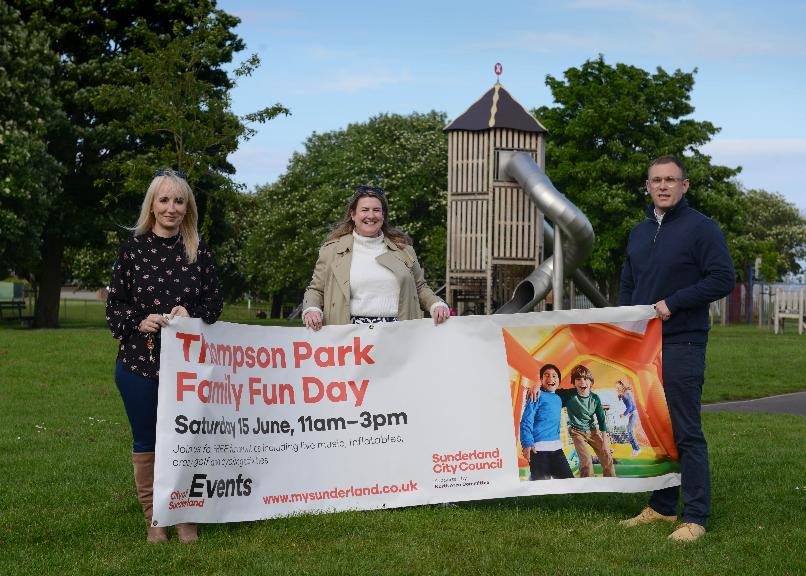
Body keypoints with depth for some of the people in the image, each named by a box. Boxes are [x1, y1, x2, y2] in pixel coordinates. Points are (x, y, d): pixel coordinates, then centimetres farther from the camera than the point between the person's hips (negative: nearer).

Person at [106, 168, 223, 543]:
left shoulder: (198, 251, 3)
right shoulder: (133, 248, 0)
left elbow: (214, 301, 6)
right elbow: (114, 305, 2)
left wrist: (191, 313, -13)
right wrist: (138, 322, -17)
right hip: (139, 360, 0)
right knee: (145, 442, 8)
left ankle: (185, 518, 18)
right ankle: (154, 520, 19)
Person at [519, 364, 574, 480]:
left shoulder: (558, 399, 18)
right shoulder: (537, 396, -4)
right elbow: (526, 421, -11)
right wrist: (527, 444, -23)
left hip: (556, 448, 7)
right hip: (538, 448, -7)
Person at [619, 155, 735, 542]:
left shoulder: (701, 228, -5)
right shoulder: (639, 232, 17)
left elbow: (723, 279, -12)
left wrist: (671, 303, -16)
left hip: (682, 346, -7)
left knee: (686, 433, -5)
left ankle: (695, 517, 1)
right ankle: (662, 506, 21)